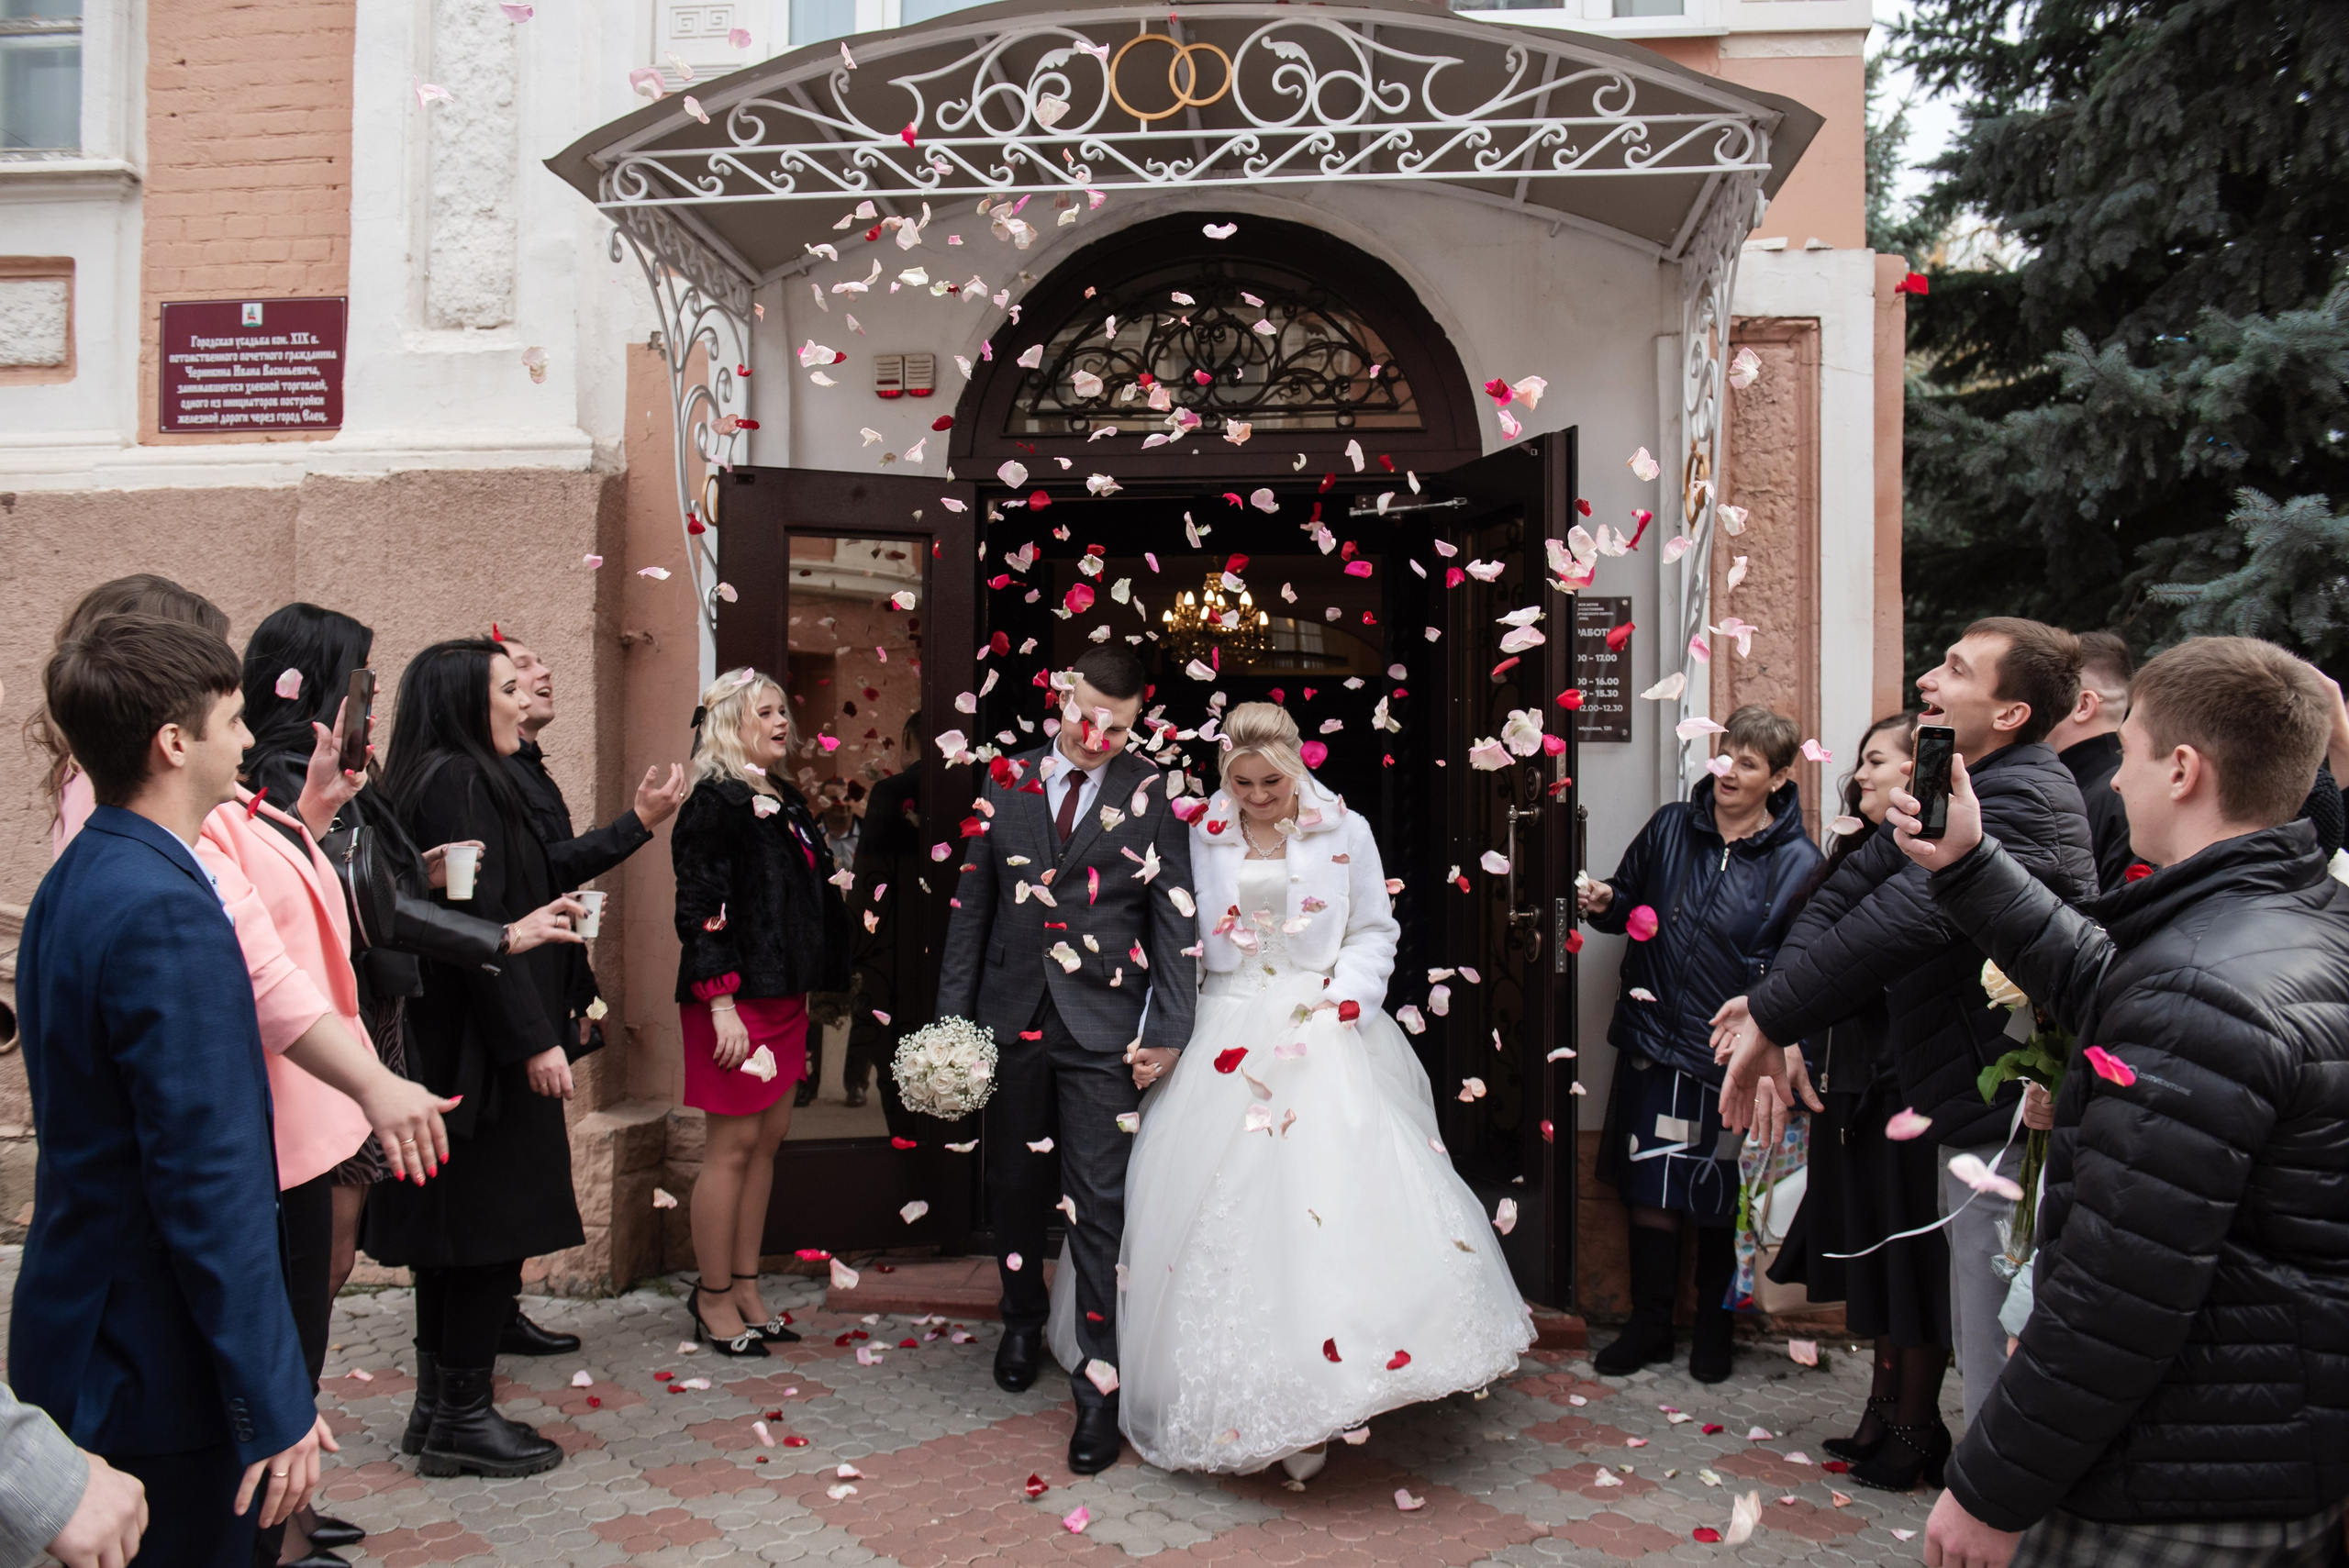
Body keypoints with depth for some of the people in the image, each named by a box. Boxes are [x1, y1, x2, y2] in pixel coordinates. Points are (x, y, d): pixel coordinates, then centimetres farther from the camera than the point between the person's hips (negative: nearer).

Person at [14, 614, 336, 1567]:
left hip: (85, 1336, 10)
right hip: (162, 1374, -10)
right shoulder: (168, 915, -24)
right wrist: (275, 1405, -21)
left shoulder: (73, 884, 7)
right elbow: (211, 1184, -26)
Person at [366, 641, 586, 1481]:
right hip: (476, 1044, -10)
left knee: (452, 1228, 15)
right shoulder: (459, 783, -16)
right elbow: (478, 924, -21)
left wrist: (549, 914, 18)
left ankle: (440, 1408, 24)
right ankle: (462, 1416, 8)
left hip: (443, 1045, 10)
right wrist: (535, 1040, -20)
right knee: (492, 1224, -2)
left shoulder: (440, 780, 15)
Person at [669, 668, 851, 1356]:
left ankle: (745, 1286, 24)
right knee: (732, 1146, 0)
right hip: (736, 997, -8)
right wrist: (721, 1004, -21)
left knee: (768, 1139, 13)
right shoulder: (715, 803, -11)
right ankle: (714, 1298, 14)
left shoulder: (787, 802, 14)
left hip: (785, 996, 8)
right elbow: (699, 911, -16)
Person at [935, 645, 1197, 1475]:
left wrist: (1169, 1032, -9)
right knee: (1015, 1186, 17)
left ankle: (1099, 1384, 6)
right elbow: (971, 905, 8)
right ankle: (1023, 1320, 43)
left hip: (1103, 1031, -3)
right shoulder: (1005, 783, 5)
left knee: (1099, 1203, -5)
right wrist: (952, 1015, 5)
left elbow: (1174, 921, -3)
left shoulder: (1154, 796, -3)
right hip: (1013, 1018, 3)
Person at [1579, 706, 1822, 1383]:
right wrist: (1606, 905, -5)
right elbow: (1630, 906, 17)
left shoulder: (1797, 863, -7)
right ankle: (1649, 1326, 26)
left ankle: (1714, 1329, 32)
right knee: (1649, 1193, 9)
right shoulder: (1670, 827, 3)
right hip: (1652, 1042, 3)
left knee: (1719, 1202, 11)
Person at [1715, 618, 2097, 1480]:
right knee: (1980, 1345, 23)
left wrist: (1772, 1018, -23)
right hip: (1976, 1115, 10)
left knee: (1998, 1360, -1)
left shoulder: (2023, 798, -19)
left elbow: (1907, 917, -30)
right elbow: (1845, 892, 6)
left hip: (2008, 1119, -10)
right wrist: (1775, 1009, -9)